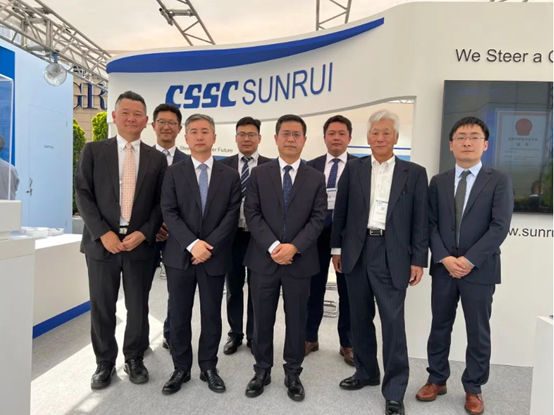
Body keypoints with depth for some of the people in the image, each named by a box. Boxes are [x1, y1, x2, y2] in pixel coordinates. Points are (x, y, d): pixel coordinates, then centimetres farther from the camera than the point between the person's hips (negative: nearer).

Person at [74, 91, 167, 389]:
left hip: (140, 242, 1)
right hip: (102, 242, 0)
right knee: (102, 307, 9)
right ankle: (105, 363, 28)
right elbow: (83, 195, -1)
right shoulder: (93, 151, 4)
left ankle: (134, 359, 29)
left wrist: (144, 233, -10)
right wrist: (103, 233, -11)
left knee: (138, 306, 9)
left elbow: (161, 203, 3)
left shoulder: (157, 159, 6)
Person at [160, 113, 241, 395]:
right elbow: (169, 212, -5)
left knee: (212, 315, 10)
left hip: (215, 256, 0)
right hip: (180, 255, 0)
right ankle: (181, 369, 25)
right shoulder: (174, 172, 4)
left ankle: (209, 367, 27)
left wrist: (209, 245, -13)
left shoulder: (230, 175, 5)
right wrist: (192, 243, -17)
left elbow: (232, 215, -3)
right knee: (179, 315, 8)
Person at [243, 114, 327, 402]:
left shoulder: (316, 178, 5)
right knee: (262, 319, 11)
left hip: (300, 261, 0)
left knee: (297, 320, 11)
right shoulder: (259, 174, 4)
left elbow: (318, 218, -2)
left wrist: (294, 247, -16)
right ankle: (262, 371, 31)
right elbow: (252, 214, -4)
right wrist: (273, 246, -16)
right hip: (263, 259, 0)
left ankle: (293, 374, 30)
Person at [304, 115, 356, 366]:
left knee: (347, 289, 8)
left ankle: (347, 343, 24)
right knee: (314, 287, 10)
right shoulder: (311, 166, 7)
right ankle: (310, 337, 27)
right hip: (317, 231, 2)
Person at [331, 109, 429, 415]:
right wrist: (337, 248, 6)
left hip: (392, 256, -2)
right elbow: (341, 211, 8)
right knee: (360, 318, 15)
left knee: (393, 323, 0)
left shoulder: (414, 173, 3)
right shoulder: (353, 169, 7)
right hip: (356, 252, 3)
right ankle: (366, 372, 35)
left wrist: (418, 260, -3)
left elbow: (420, 220, 1)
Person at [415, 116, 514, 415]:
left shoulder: (499, 181, -1)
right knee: (439, 327, 13)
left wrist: (469, 260, -16)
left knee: (478, 332, 9)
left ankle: (473, 389, 27)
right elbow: (431, 225, 2)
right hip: (443, 268, 3)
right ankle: (437, 380, 30)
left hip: (480, 269, -2)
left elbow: (500, 227, -10)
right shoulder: (438, 182, 7)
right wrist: (444, 258, -11)